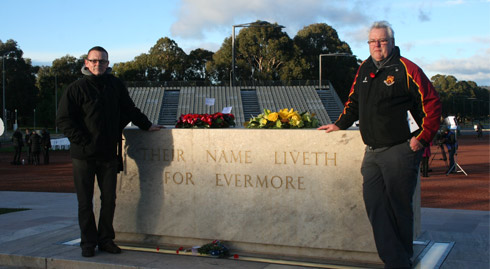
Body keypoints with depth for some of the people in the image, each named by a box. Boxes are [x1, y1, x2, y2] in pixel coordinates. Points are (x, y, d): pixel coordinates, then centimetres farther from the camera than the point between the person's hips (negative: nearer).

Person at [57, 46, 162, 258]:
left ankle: (106, 239, 20)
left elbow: (129, 110, 24)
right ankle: (88, 243, 14)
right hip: (83, 154, -3)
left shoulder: (115, 85, 10)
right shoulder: (77, 88, -4)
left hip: (108, 153, 3)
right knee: (85, 202, 4)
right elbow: (63, 119, -6)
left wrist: (146, 125, 23)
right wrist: (82, 141, -12)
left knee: (109, 200, 7)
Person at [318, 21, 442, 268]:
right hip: (372, 152, 6)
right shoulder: (364, 69, 14)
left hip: (401, 150, -6)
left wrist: (422, 137, -9)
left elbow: (431, 103, -6)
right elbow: (354, 102, 28)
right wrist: (339, 125, 24)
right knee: (374, 206, 0)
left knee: (399, 208, 1)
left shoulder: (406, 69, -6)